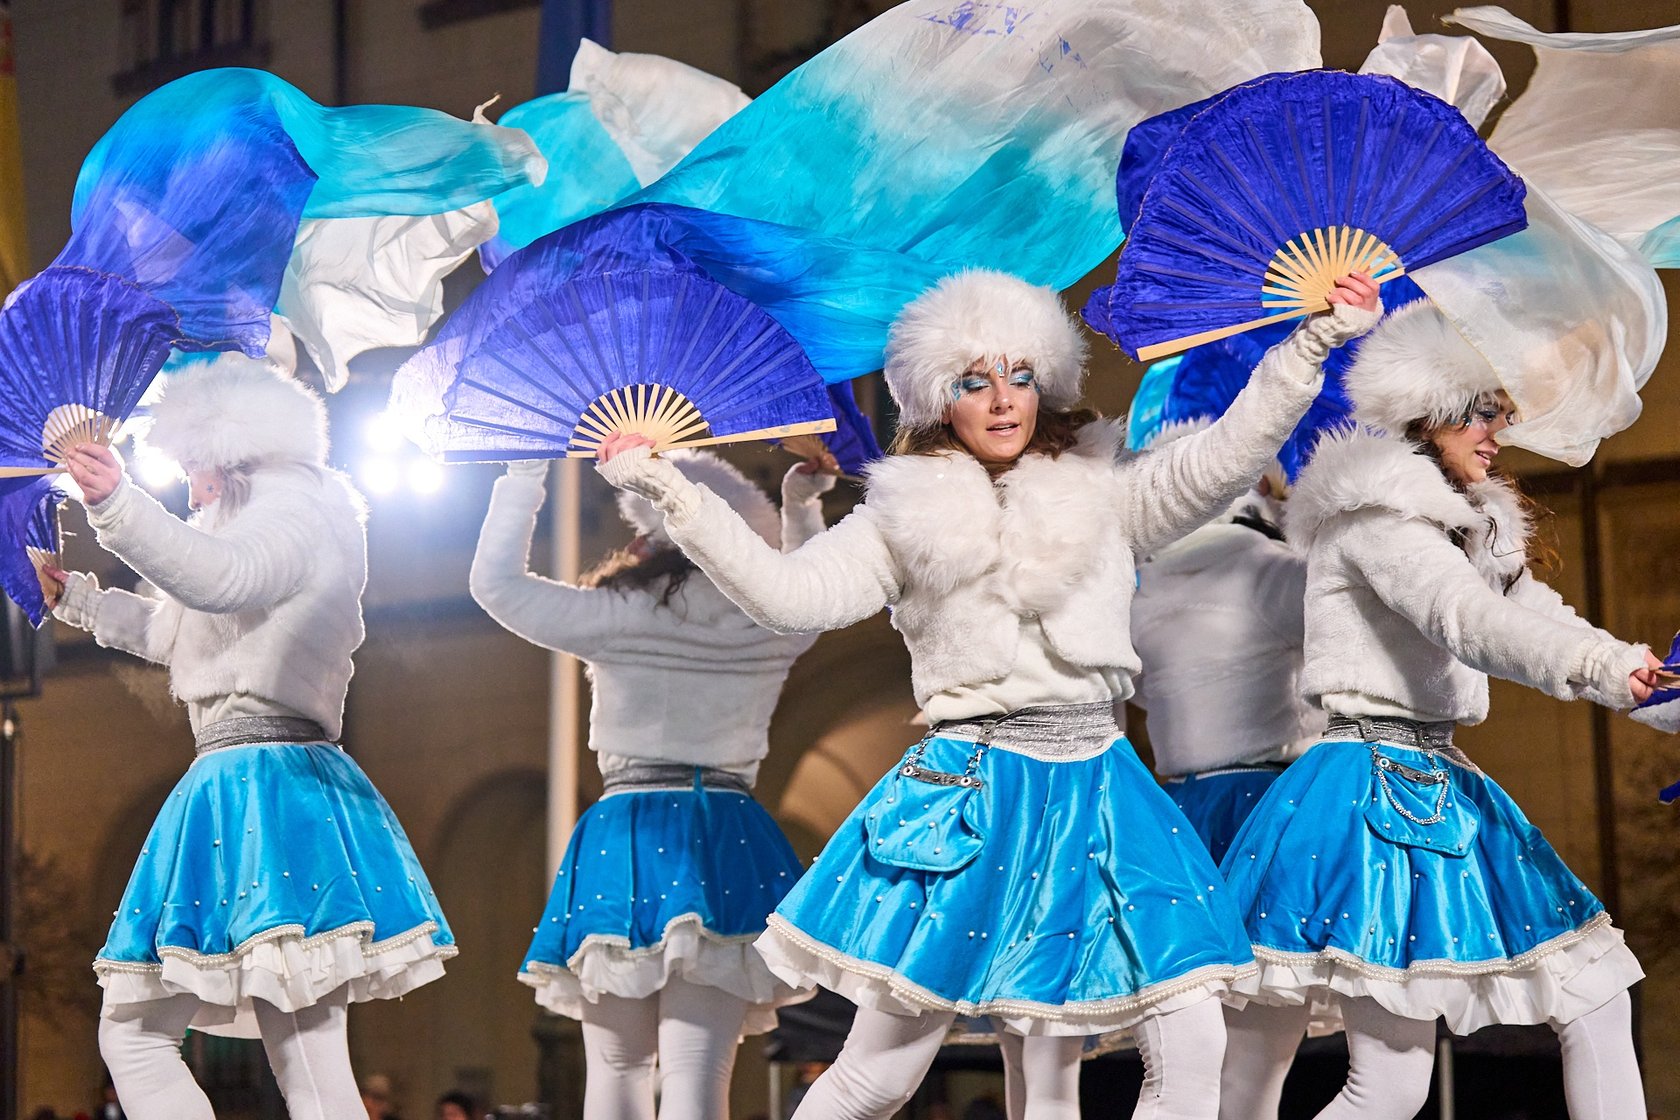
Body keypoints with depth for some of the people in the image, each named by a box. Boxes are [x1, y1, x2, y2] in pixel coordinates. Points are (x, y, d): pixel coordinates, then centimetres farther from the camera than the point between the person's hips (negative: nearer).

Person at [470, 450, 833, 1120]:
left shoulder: (616, 616, -3)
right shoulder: (774, 630, 6)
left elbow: (495, 581, 8)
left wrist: (524, 475, 15)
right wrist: (801, 506, 37)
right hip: (730, 846, 2)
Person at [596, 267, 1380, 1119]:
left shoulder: (1105, 496, 9)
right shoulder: (905, 520, 5)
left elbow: (1223, 458, -3)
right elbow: (788, 593, -6)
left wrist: (1314, 342, -13)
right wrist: (672, 494, -12)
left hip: (1096, 787, 3)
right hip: (969, 795, -2)